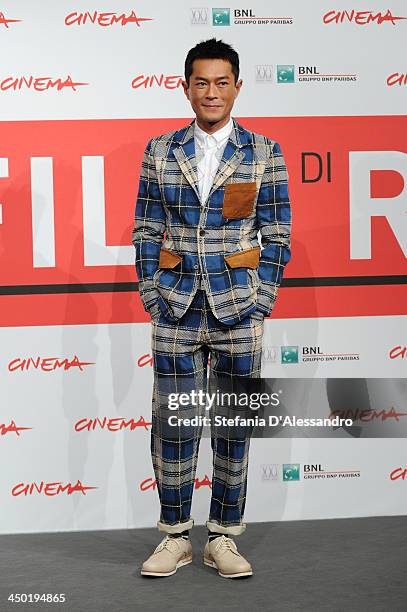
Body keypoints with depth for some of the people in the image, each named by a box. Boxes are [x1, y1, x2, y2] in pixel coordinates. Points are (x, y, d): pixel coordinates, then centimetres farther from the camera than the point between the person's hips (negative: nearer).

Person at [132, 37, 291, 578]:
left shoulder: (265, 153, 2)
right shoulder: (160, 152, 5)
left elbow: (276, 235, 3)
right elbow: (146, 231, 7)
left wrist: (260, 305, -3)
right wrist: (152, 299, 0)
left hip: (237, 311, 0)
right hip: (176, 311, 1)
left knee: (234, 425, 6)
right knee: (172, 423, 3)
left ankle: (223, 538, 19)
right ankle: (176, 536, 18)